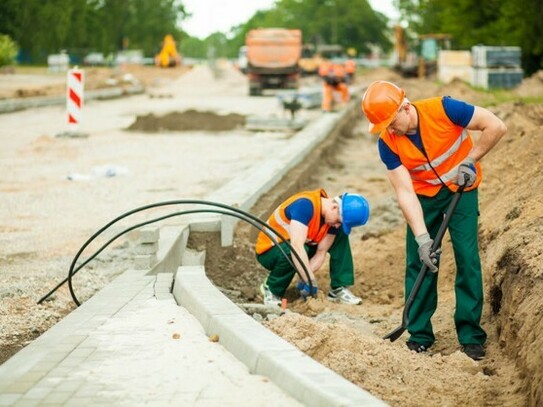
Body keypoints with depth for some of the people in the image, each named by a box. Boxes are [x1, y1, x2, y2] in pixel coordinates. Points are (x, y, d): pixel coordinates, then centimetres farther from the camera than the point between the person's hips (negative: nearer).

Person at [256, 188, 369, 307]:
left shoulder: (333, 219, -10)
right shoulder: (305, 205, -34)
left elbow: (321, 253, -10)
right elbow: (297, 247, -41)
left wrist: (305, 278, -26)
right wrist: (311, 282, -40)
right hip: (268, 251, -7)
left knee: (341, 236, -7)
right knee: (293, 252, -40)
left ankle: (339, 289, -5)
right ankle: (271, 290, -13)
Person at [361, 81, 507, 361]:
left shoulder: (443, 109, -28)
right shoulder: (388, 143, -19)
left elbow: (496, 126, -22)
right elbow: (405, 192, -20)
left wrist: (469, 161, -19)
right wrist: (422, 237, -27)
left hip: (461, 190, -2)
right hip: (423, 196, 2)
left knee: (467, 258, -8)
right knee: (418, 262, -3)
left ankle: (471, 336, -1)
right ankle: (419, 336, 7)